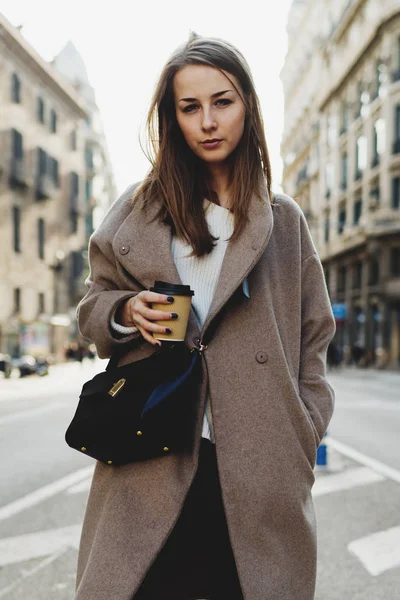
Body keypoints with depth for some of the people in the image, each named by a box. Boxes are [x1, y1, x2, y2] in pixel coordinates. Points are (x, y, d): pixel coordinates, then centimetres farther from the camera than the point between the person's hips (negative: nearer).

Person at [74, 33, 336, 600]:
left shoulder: (285, 220, 9)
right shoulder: (138, 209, 10)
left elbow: (312, 342, 10)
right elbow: (92, 309, 16)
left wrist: (301, 446, 3)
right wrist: (125, 312, -6)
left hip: (258, 469, 0)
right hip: (149, 464, 1)